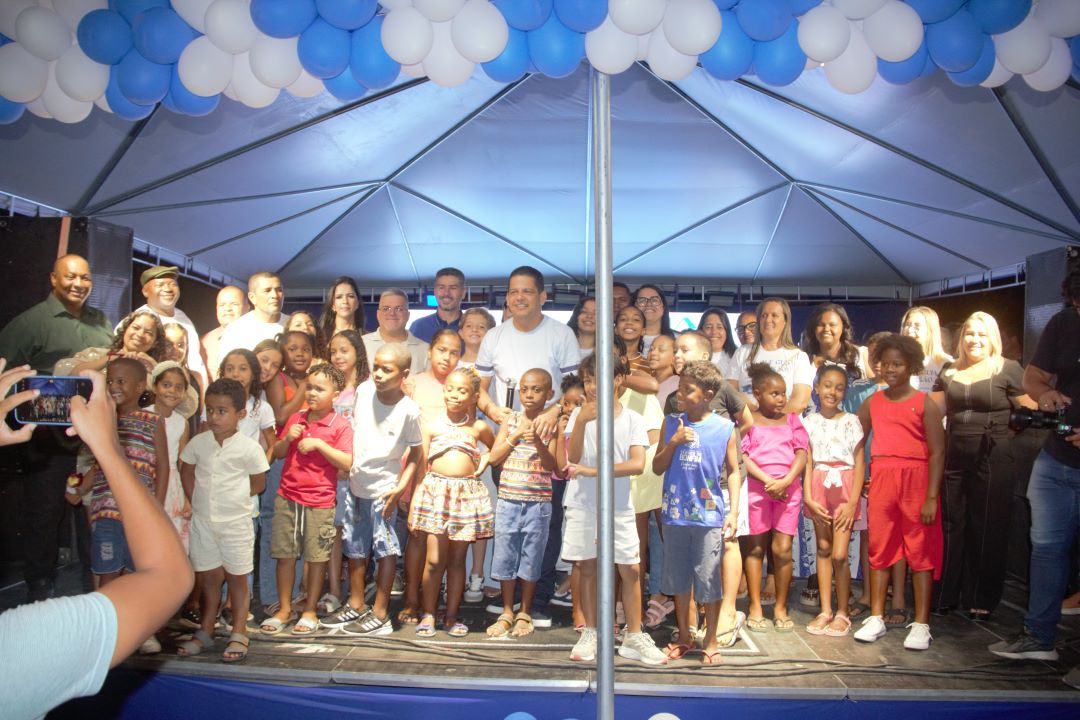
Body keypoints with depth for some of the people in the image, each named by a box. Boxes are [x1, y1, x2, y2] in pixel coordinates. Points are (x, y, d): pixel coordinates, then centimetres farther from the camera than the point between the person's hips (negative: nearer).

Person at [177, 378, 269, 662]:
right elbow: (186, 471, 13)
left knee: (237, 579, 7)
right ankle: (205, 633, 27)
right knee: (208, 578, 14)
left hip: (235, 522, -3)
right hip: (202, 521, 3)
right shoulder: (198, 443, -3)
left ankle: (239, 635, 17)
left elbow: (259, 483, -3)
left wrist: (232, 497, -4)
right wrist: (196, 501, 4)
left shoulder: (248, 448, -13)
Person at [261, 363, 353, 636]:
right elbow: (277, 453, 15)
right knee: (284, 554, 9)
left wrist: (319, 444, -20)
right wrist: (287, 438, -6)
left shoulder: (340, 426, -6)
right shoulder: (295, 419, 8)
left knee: (316, 557, 6)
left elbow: (347, 462, -15)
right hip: (287, 497, 4)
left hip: (320, 502, -4)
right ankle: (284, 608, 24)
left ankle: (310, 611, 20)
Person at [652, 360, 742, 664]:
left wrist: (733, 511, -5)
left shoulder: (725, 428, -3)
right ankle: (684, 636, 31)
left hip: (709, 516, -3)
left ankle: (710, 641, 22)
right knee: (679, 580, 14)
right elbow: (657, 467, 5)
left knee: (709, 581, 3)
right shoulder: (672, 423, 4)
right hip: (675, 514, 3)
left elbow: (733, 471, 2)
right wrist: (673, 442, -11)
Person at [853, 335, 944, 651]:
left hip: (916, 480, -4)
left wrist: (931, 497, -11)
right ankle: (876, 618, 17)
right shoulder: (873, 402, 9)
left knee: (920, 551, 3)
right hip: (881, 479, 4)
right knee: (879, 549, 8)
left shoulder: (924, 403, -3)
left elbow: (937, 452, -6)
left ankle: (921, 624, 11)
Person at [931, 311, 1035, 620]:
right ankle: (945, 595, 18)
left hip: (992, 459, -4)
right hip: (953, 457, 4)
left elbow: (1031, 409, -2)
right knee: (950, 526, 8)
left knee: (987, 529, 3)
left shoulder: (1008, 370, 0)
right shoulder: (949, 370, 13)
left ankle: (982, 600, 15)